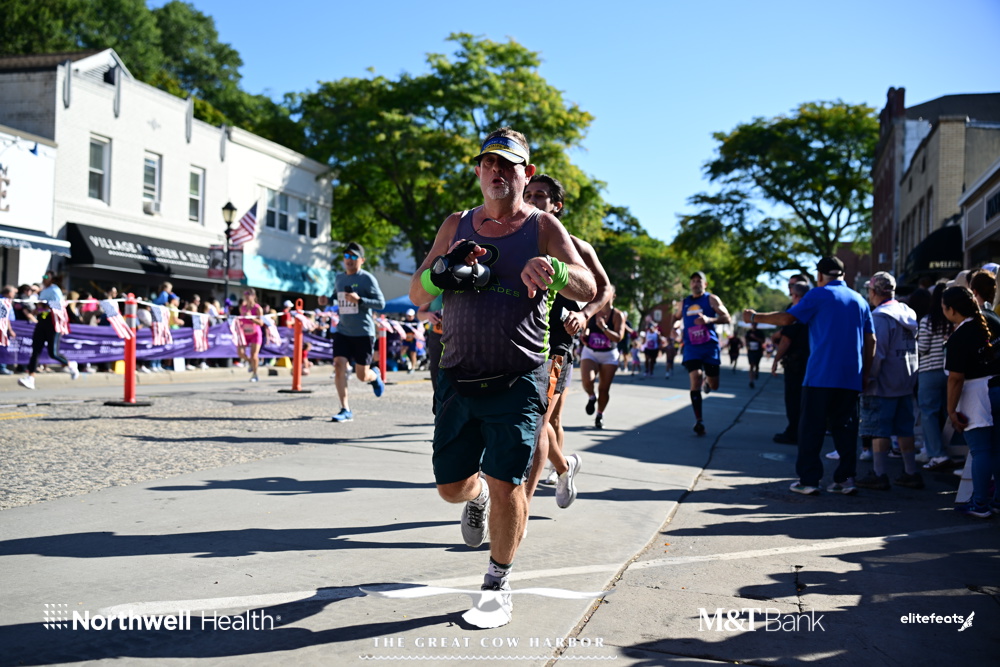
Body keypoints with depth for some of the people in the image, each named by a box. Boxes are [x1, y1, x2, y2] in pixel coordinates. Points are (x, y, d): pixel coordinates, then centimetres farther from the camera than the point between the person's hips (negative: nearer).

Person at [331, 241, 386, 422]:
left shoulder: (367, 279, -8)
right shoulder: (339, 278, 11)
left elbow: (381, 303, -14)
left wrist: (359, 300, -24)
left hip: (363, 333, -5)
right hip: (342, 332, 5)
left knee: (362, 375, 1)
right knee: (339, 366, -13)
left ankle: (375, 377, 40)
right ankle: (346, 410, -7)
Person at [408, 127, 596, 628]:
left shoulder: (543, 227, 0)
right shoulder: (456, 226, 10)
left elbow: (588, 290, -11)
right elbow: (417, 294, 10)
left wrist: (555, 269, -34)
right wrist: (441, 272, -13)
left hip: (518, 381, -3)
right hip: (458, 377, 4)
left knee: (505, 484, -7)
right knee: (451, 486, 9)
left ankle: (498, 584, 14)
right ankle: (476, 497, 46)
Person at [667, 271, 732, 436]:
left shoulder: (711, 299, -1)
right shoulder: (684, 303, 11)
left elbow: (727, 318, -8)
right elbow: (675, 316, 29)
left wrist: (709, 319, -25)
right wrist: (673, 325, 6)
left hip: (710, 346, -1)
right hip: (691, 347, 1)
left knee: (713, 386, 5)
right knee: (695, 380, -16)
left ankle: (706, 379, 45)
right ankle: (699, 421, -10)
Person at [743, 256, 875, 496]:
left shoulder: (819, 295, -1)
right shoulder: (859, 300, 14)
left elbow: (787, 318, -6)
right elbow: (871, 340, 12)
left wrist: (755, 317, 6)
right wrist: (864, 374, 16)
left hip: (821, 375, -5)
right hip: (851, 378, 5)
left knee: (811, 428, 0)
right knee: (845, 427, 9)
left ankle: (808, 480, 0)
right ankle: (845, 478, 7)